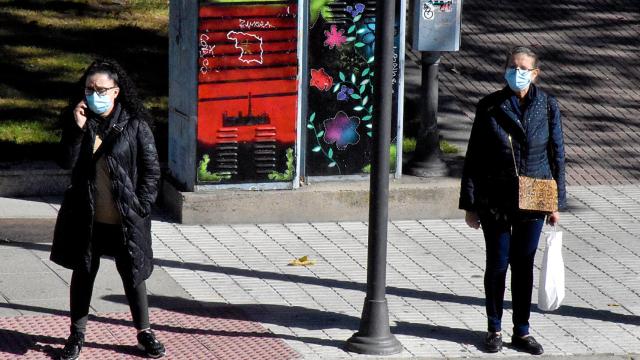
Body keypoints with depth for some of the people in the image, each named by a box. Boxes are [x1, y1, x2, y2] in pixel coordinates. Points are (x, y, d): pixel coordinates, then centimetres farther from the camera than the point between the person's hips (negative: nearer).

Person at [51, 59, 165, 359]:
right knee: (83, 272, 14)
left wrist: (141, 206, -10)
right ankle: (77, 333, 26)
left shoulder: (135, 125, -9)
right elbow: (66, 162, -11)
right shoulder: (78, 121, -2)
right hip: (86, 217, 3)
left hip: (125, 218, -2)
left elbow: (152, 169, -4)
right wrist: (77, 129, -22)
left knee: (132, 273, 10)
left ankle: (144, 331, 24)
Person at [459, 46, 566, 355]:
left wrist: (557, 202, 4)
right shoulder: (490, 107, -5)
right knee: (497, 263, 5)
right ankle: (494, 329, 19)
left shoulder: (547, 107, -1)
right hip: (495, 200, -1)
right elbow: (474, 157, -1)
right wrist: (470, 203, -3)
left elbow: (557, 155, 5)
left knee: (524, 264, 9)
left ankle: (522, 331, 19)